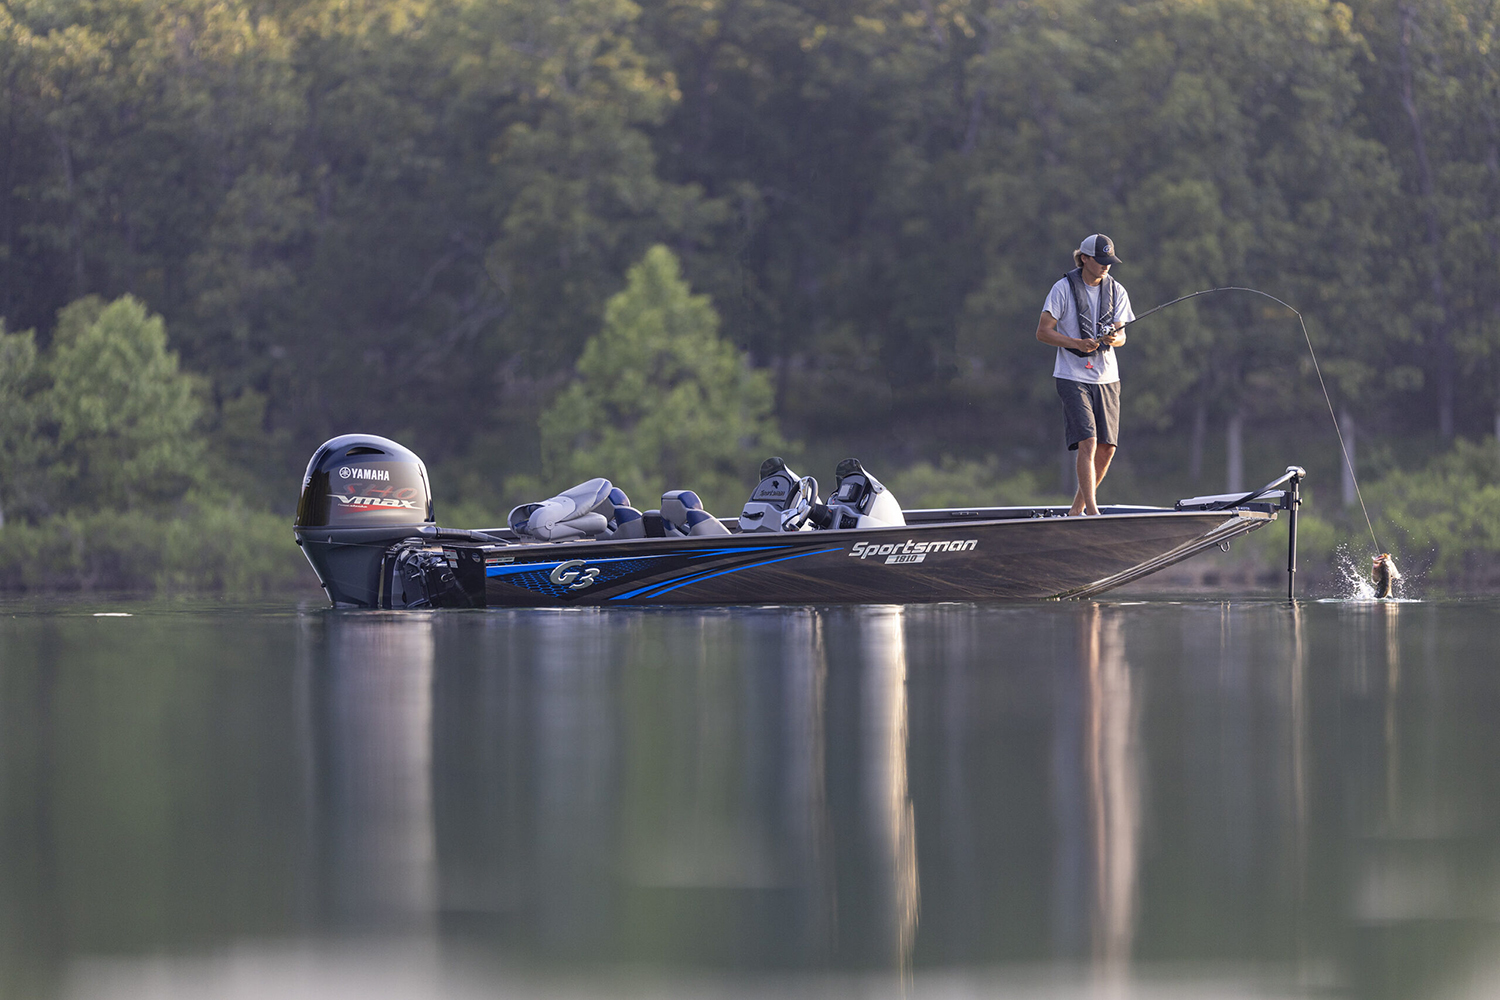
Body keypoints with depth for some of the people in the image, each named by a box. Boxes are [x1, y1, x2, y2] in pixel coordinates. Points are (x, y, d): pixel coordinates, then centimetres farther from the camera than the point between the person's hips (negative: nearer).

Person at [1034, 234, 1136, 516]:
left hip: (1107, 376, 5)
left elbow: (1121, 336, 8)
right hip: (1073, 376, -5)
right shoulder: (1063, 289, -6)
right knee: (1087, 443, -17)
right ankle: (1092, 511, -18)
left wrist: (1114, 338, -17)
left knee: (1107, 448, 2)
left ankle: (1078, 506, 19)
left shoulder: (1117, 291, 8)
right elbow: (1043, 332, -7)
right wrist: (1078, 344, -19)